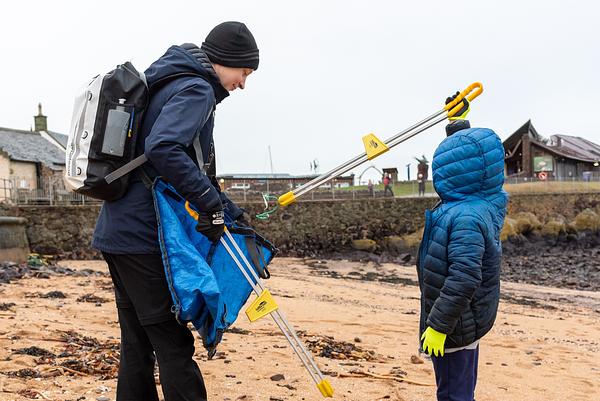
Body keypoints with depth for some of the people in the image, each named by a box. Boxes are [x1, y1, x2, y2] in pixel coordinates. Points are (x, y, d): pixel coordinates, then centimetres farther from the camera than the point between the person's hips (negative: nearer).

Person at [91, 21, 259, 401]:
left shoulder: (171, 85, 21)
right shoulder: (196, 88, -10)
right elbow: (162, 149, -28)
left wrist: (232, 212, 19)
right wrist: (212, 202, -22)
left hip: (119, 231, 10)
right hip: (143, 235, -10)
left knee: (138, 341, 15)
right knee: (173, 344, -5)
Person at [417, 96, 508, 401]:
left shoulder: (465, 218, -28)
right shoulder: (488, 203, 0)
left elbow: (464, 278, -32)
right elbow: (471, 160, 19)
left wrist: (438, 324, -25)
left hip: (453, 328, -10)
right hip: (467, 323, 10)